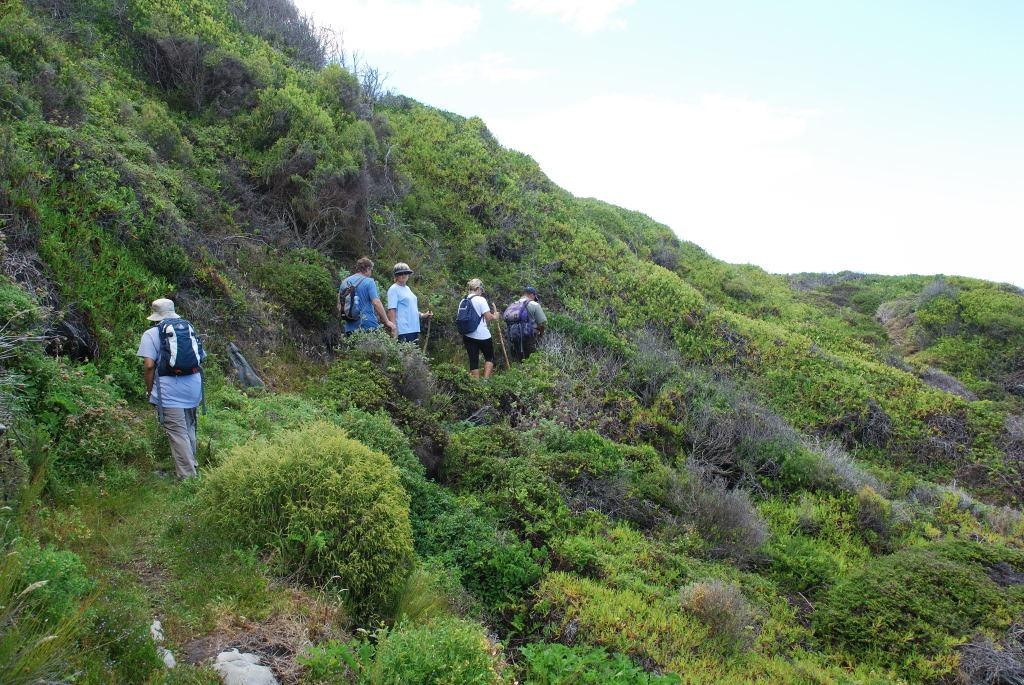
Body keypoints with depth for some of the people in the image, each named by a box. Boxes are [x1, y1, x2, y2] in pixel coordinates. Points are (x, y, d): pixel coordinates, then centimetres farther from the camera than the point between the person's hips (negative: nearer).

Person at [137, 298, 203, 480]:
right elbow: (201, 358, 16)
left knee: (178, 433, -2)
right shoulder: (189, 328, 13)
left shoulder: (151, 334, -2)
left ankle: (187, 476, -1)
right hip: (193, 387, 5)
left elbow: (149, 365, -11)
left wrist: (149, 390, 0)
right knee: (189, 429, 20)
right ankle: (192, 466, 32)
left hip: (170, 391, -5)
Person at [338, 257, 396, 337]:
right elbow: (376, 303, -14)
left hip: (350, 328, 5)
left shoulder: (345, 282, 12)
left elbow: (339, 306, 15)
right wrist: (387, 321, -8)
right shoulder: (369, 282, -5)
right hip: (368, 326, -5)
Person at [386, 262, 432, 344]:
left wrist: (422, 315, 12)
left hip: (414, 329, 9)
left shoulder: (407, 288, 19)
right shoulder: (394, 289, -6)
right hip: (403, 330, -9)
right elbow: (391, 310, -14)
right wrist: (394, 330, -20)